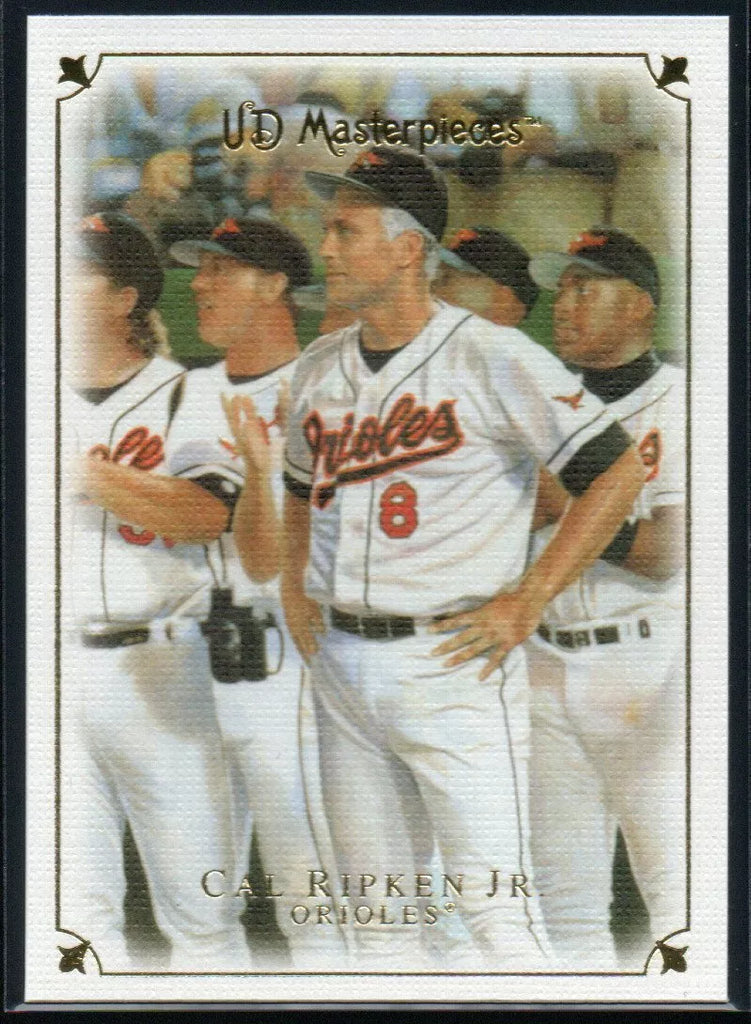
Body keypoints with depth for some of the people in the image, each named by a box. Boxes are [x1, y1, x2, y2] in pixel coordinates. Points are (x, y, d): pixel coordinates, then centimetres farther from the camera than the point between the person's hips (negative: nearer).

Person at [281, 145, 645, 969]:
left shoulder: (495, 358, -10)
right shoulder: (318, 368, 10)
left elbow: (617, 471, -10)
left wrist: (527, 601, -12)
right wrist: (293, 583, 13)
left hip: (452, 662, -6)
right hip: (340, 665, 7)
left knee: (496, 906, -7)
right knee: (378, 910, 13)